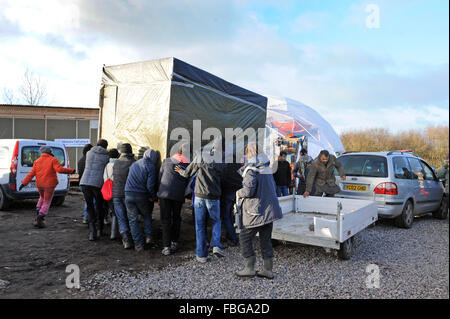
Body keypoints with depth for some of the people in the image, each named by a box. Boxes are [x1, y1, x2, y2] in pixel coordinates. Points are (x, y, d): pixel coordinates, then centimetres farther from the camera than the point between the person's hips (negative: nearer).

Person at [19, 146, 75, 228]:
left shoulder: (37, 161, 6)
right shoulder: (53, 160, -8)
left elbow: (31, 173, 2)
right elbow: (60, 169, -22)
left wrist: (24, 183, 4)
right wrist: (71, 171, -13)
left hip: (39, 184, 5)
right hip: (49, 185, -5)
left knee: (42, 197, 31)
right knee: (47, 202, 4)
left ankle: (38, 214, 24)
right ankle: (39, 219, -6)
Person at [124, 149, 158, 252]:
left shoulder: (134, 164, 12)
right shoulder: (150, 167, -5)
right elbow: (150, 185, -12)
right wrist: (154, 197, 3)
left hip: (129, 194, 3)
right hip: (142, 196, -3)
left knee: (133, 220, 9)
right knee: (147, 216, 23)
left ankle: (138, 245, 10)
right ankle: (148, 237, 13)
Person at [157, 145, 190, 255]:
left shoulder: (167, 161, 9)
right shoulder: (188, 165, 5)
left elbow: (160, 177, 12)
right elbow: (188, 182, 6)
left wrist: (159, 196, 19)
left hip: (165, 193, 0)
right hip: (179, 195, 1)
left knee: (166, 219, 3)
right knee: (176, 218, 18)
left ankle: (166, 246, -1)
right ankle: (174, 242, 21)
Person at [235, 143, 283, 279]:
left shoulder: (251, 170, -14)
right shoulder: (267, 168, 11)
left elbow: (249, 190, -21)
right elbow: (274, 188, 20)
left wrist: (239, 193, -2)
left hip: (257, 212, -8)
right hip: (269, 210, 8)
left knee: (245, 238, 5)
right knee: (265, 240, 14)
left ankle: (249, 268, 8)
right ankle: (268, 269, 20)